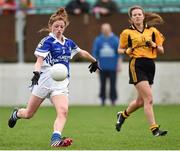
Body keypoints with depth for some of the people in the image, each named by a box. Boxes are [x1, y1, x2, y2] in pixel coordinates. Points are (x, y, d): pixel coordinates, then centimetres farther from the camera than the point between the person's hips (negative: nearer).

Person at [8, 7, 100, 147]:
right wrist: (36, 73, -36)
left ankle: (56, 139, -34)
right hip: (46, 80, -4)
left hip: (61, 84, 4)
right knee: (28, 114, 8)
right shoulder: (47, 42, -6)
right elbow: (39, 60, -18)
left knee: (63, 111, -24)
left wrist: (94, 61, 43)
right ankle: (16, 113, 42)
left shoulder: (68, 43, 12)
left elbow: (82, 52, 31)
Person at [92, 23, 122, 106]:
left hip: (113, 68, -1)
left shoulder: (115, 39, 3)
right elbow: (95, 53, 8)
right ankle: (103, 100, 7)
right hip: (102, 68, 1)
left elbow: (119, 53, 4)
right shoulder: (98, 40, 7)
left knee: (113, 85, -1)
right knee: (102, 85, 2)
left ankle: (113, 100, 4)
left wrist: (119, 65, -2)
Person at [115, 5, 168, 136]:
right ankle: (154, 129, -15)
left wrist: (154, 45, -8)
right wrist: (127, 51, -8)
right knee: (149, 99, -16)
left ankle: (123, 115, 40)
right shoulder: (127, 33, 3)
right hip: (137, 65, -5)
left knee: (141, 101, 12)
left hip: (150, 65, 5)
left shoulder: (153, 31, 10)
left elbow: (161, 51, 13)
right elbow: (120, 49, 13)